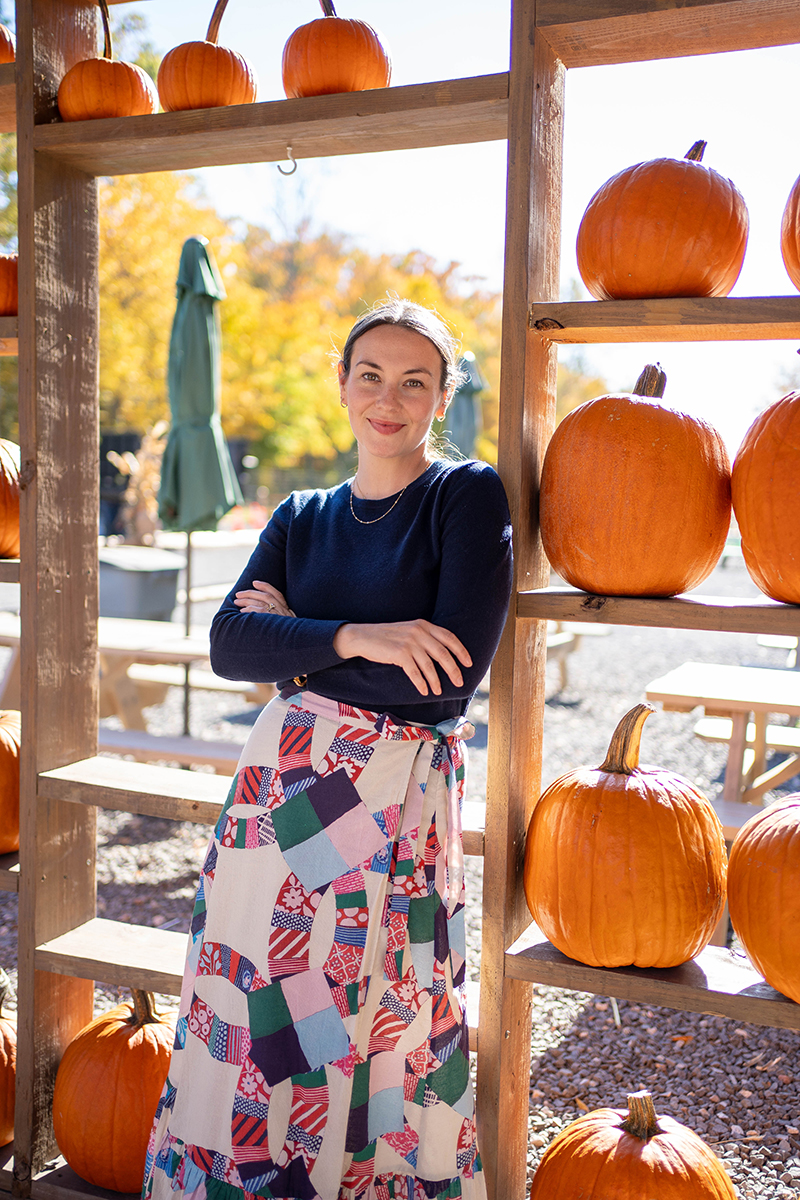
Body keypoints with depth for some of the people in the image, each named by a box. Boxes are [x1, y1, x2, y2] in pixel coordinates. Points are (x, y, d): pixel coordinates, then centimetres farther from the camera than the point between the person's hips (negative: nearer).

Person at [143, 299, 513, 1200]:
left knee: (372, 1041, 6)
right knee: (256, 1029, 11)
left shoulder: (468, 496, -3)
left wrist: (294, 642, -6)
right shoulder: (304, 518, 12)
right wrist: (352, 637, -18)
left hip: (398, 801, -4)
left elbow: (452, 671, -14)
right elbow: (229, 644, -3)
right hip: (280, 789, 4)